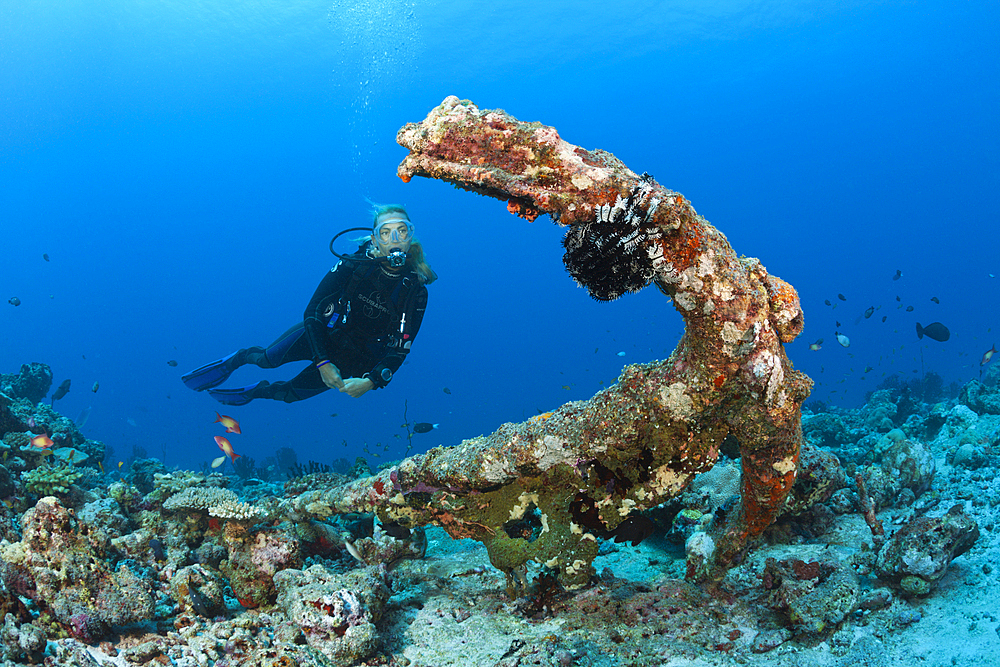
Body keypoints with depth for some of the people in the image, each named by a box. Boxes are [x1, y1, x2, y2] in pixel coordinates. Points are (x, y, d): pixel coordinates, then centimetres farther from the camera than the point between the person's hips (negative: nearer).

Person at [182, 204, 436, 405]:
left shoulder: (416, 292, -19)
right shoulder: (352, 266, -22)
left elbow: (399, 350, -14)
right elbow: (312, 313, -21)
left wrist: (370, 382, -29)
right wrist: (323, 363, -30)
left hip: (355, 361, 1)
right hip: (321, 337, 0)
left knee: (290, 393, 10)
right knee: (270, 358, -10)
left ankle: (256, 391, 41)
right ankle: (239, 358, 24)